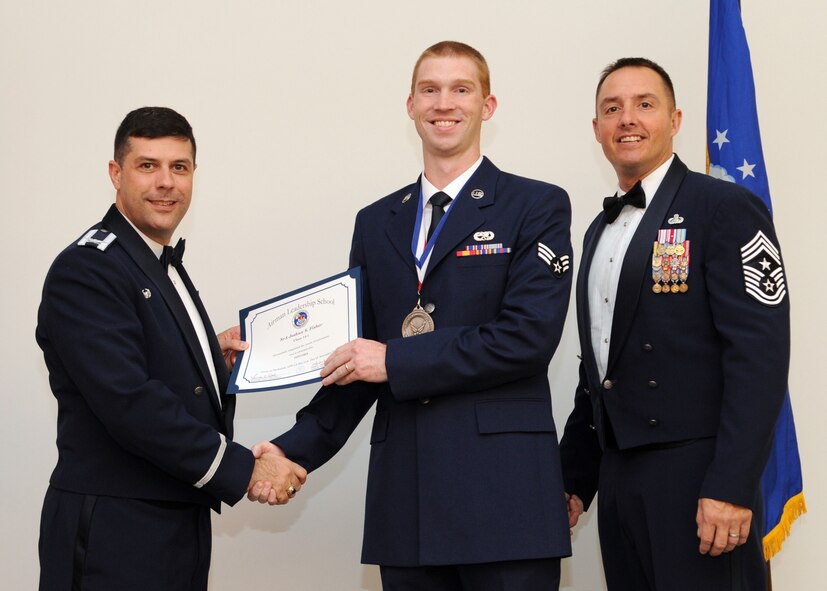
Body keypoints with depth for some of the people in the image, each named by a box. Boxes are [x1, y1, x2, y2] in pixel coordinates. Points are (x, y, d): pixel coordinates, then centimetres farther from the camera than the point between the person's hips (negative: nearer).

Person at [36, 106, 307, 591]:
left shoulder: (167, 268, 16)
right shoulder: (85, 269, -14)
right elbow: (129, 404, -22)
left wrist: (214, 357, 4)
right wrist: (243, 470, -19)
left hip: (181, 527, 9)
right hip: (114, 536, -8)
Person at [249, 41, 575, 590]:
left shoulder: (537, 207, 2)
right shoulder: (376, 222, 16)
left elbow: (530, 337, -11)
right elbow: (361, 363, 16)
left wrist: (396, 360, -10)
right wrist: (297, 448, 2)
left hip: (504, 490, -4)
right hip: (405, 499, 4)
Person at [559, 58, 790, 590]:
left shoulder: (727, 208, -6)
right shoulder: (601, 231, 18)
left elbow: (759, 353, -14)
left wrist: (731, 486, -21)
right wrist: (574, 479, 17)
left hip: (696, 475, -7)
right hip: (618, 481, 7)